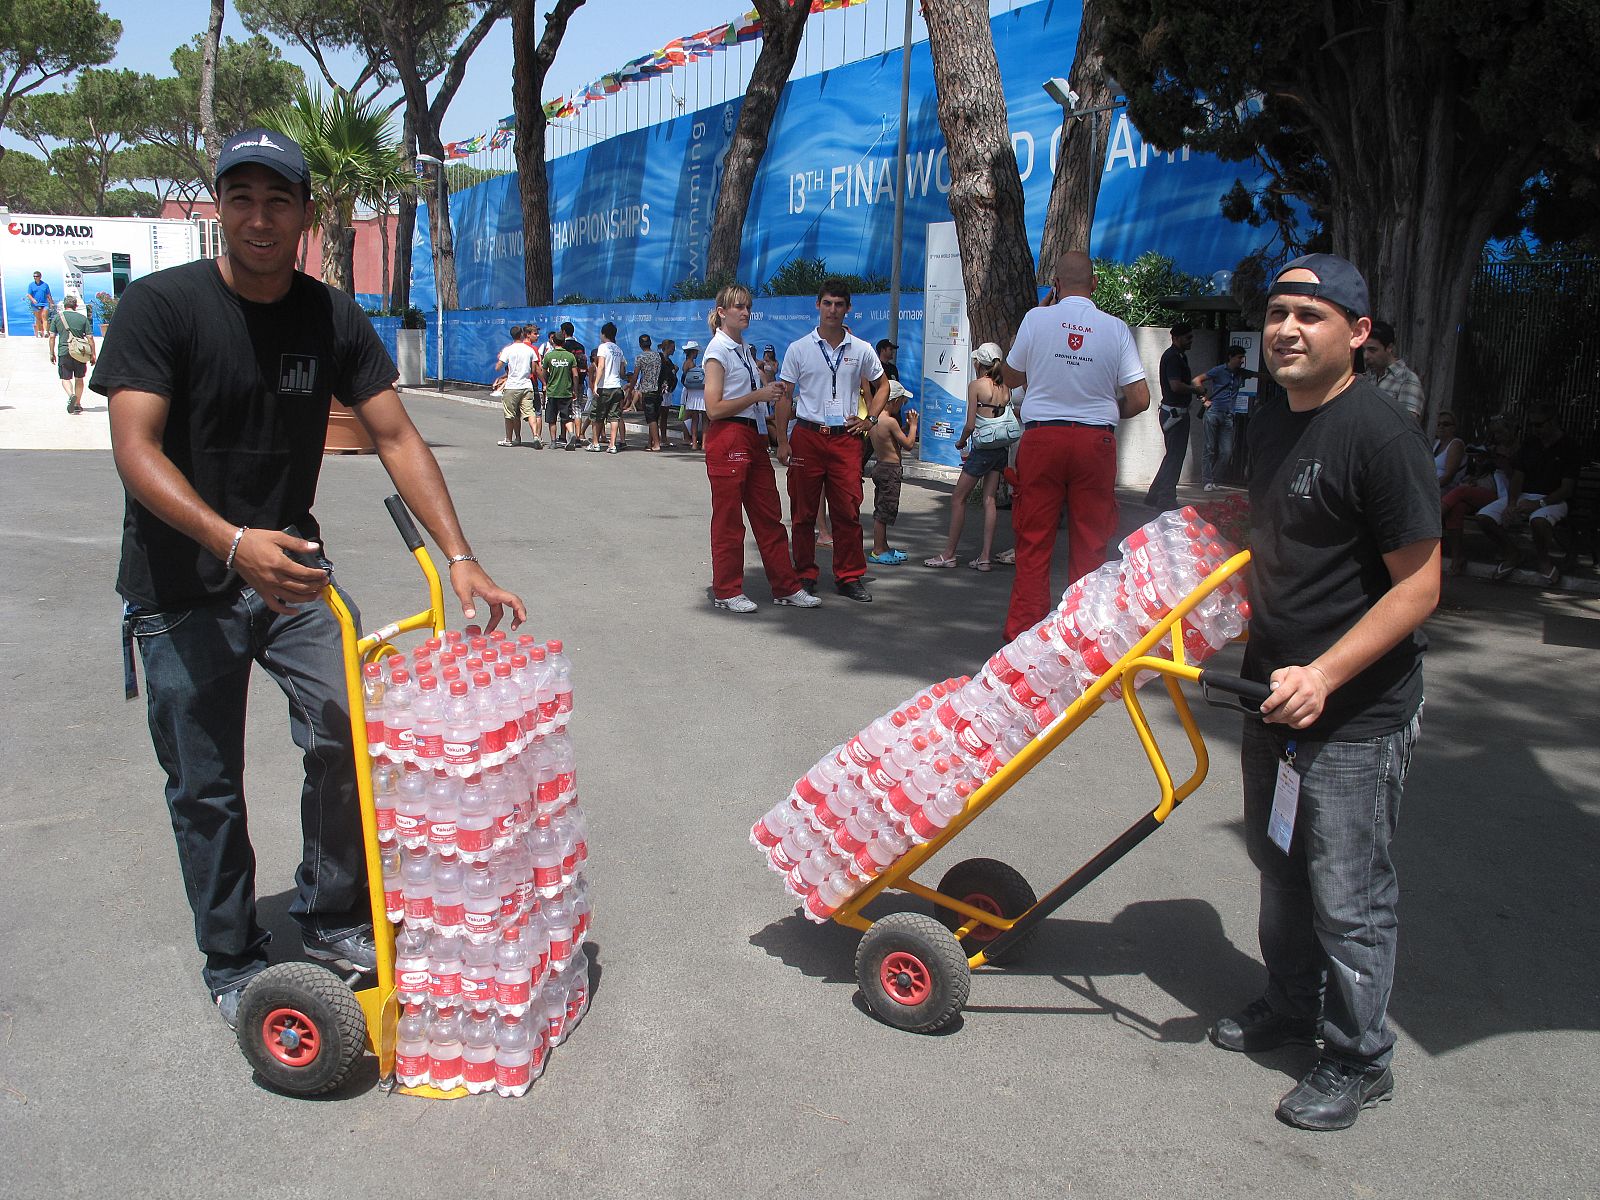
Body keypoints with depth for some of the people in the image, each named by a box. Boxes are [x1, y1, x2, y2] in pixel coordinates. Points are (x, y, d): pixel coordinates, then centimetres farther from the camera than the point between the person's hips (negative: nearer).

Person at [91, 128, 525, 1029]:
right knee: (206, 784, 3)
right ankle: (234, 963, 21)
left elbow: (397, 438, -4)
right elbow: (135, 448, -21)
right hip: (183, 582, -3)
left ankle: (334, 920, 13)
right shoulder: (161, 306, -13)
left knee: (348, 733, -8)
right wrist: (232, 542, -38)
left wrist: (460, 557, -15)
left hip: (288, 563, 3)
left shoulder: (336, 320, -1)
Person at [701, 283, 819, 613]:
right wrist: (759, 395, -15)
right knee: (728, 520, 1)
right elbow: (714, 408, -16)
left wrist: (770, 391, 7)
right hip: (728, 436, -8)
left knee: (769, 515, 10)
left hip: (754, 437, 8)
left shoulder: (744, 349, 16)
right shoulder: (718, 351, -9)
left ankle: (786, 586, 16)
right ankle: (726, 591, 12)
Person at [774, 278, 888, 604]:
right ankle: (805, 574, 14)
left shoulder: (861, 350, 7)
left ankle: (849, 577, 8)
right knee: (803, 512, 3)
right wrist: (783, 441, -3)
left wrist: (870, 419, 8)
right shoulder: (799, 349, 3)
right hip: (807, 435, -1)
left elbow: (882, 385, 22)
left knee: (848, 511, -1)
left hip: (846, 438, 1)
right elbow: (785, 396, 4)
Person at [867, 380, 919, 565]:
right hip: (890, 469, -9)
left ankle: (883, 547, 27)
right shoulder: (890, 421, -19)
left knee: (881, 511, 16)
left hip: (880, 466, 9)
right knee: (884, 511, -3)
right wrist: (913, 425, -1)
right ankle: (878, 552, 2)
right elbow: (908, 444, -13)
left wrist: (906, 427, 13)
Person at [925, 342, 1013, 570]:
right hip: (1002, 447, 6)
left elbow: (970, 424, -12)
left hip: (982, 448, -6)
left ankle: (949, 554, 9)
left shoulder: (976, 385, -9)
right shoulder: (1005, 387, 7)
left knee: (958, 499, 4)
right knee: (989, 499, 9)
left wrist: (961, 441, 5)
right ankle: (986, 556, 7)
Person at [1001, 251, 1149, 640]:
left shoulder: (1037, 319, -2)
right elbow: (1140, 400, -2)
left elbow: (1011, 379, 13)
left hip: (1041, 438, 0)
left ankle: (1022, 632, 7)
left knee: (1033, 542, 4)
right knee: (1089, 544, 8)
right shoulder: (1115, 328, 0)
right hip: (1095, 442, 1)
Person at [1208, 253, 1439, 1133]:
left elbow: (1418, 586, -19)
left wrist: (1324, 676, -25)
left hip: (1356, 712, -8)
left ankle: (1359, 1061, 21)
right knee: (1278, 864, 21)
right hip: (1274, 694, 8)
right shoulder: (1268, 424, 7)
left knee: (1347, 895, 2)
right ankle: (1292, 1006, 41)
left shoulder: (1382, 435, -19)